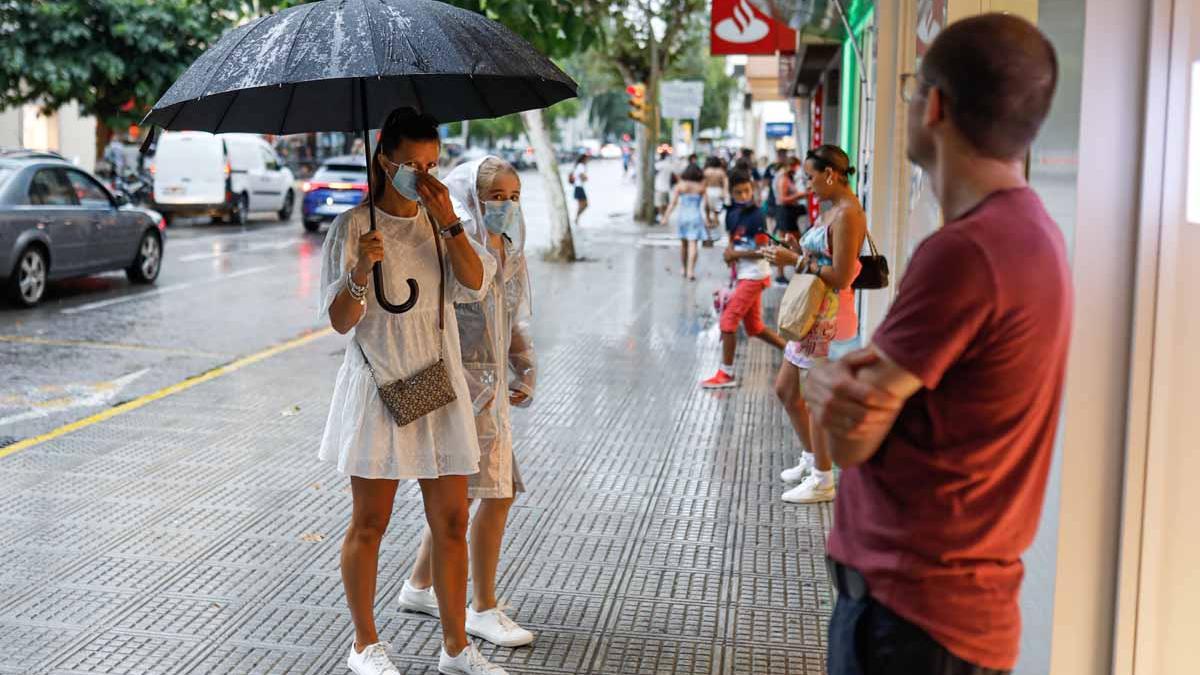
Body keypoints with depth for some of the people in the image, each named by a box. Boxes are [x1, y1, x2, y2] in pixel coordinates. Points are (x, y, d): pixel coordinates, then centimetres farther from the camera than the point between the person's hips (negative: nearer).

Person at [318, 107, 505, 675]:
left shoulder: (442, 222, 7)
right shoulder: (352, 227, -6)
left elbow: (475, 286, -8)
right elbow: (340, 321, -9)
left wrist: (448, 223, -18)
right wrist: (360, 272, -28)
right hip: (377, 388, -4)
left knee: (451, 523, 6)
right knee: (369, 523, 5)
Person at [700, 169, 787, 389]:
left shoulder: (756, 216, -15)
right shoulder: (732, 214, 8)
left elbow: (762, 251, -16)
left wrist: (735, 254, -11)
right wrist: (730, 253, -2)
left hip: (754, 276, -8)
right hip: (742, 275, 8)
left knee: (728, 320, -8)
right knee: (754, 327, 14)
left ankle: (726, 374, 0)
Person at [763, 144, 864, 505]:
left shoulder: (848, 213, -17)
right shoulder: (831, 210, 13)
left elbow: (841, 276, -22)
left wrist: (796, 260, -18)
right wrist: (793, 254, 6)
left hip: (830, 316, -10)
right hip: (812, 313, 10)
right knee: (785, 390, 19)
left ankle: (822, 481, 14)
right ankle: (811, 459, 36)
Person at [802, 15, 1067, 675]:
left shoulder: (963, 251, -24)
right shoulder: (1030, 232, 7)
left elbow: (849, 441, -20)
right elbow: (895, 391, 5)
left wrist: (830, 381, -2)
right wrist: (834, 382, -15)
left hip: (911, 606, -9)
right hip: (953, 594, 9)